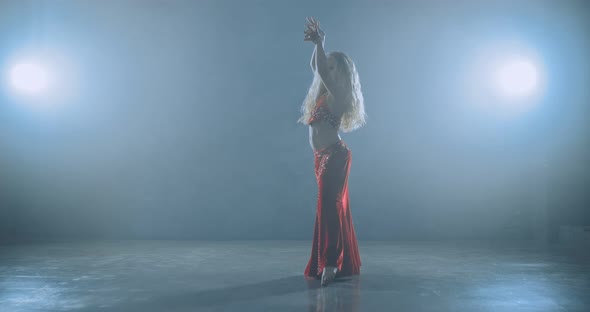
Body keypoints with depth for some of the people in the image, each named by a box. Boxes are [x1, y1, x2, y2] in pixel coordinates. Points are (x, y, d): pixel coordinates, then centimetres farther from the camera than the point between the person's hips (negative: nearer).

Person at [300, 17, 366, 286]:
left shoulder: (338, 93, -11)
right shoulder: (327, 92, 13)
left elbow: (321, 69, -24)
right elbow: (316, 67, 22)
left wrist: (319, 43, -18)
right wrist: (316, 43, 12)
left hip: (334, 155, -9)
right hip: (324, 156, 9)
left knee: (329, 206, -13)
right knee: (333, 206, 12)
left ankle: (330, 264, -11)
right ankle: (343, 263, 20)